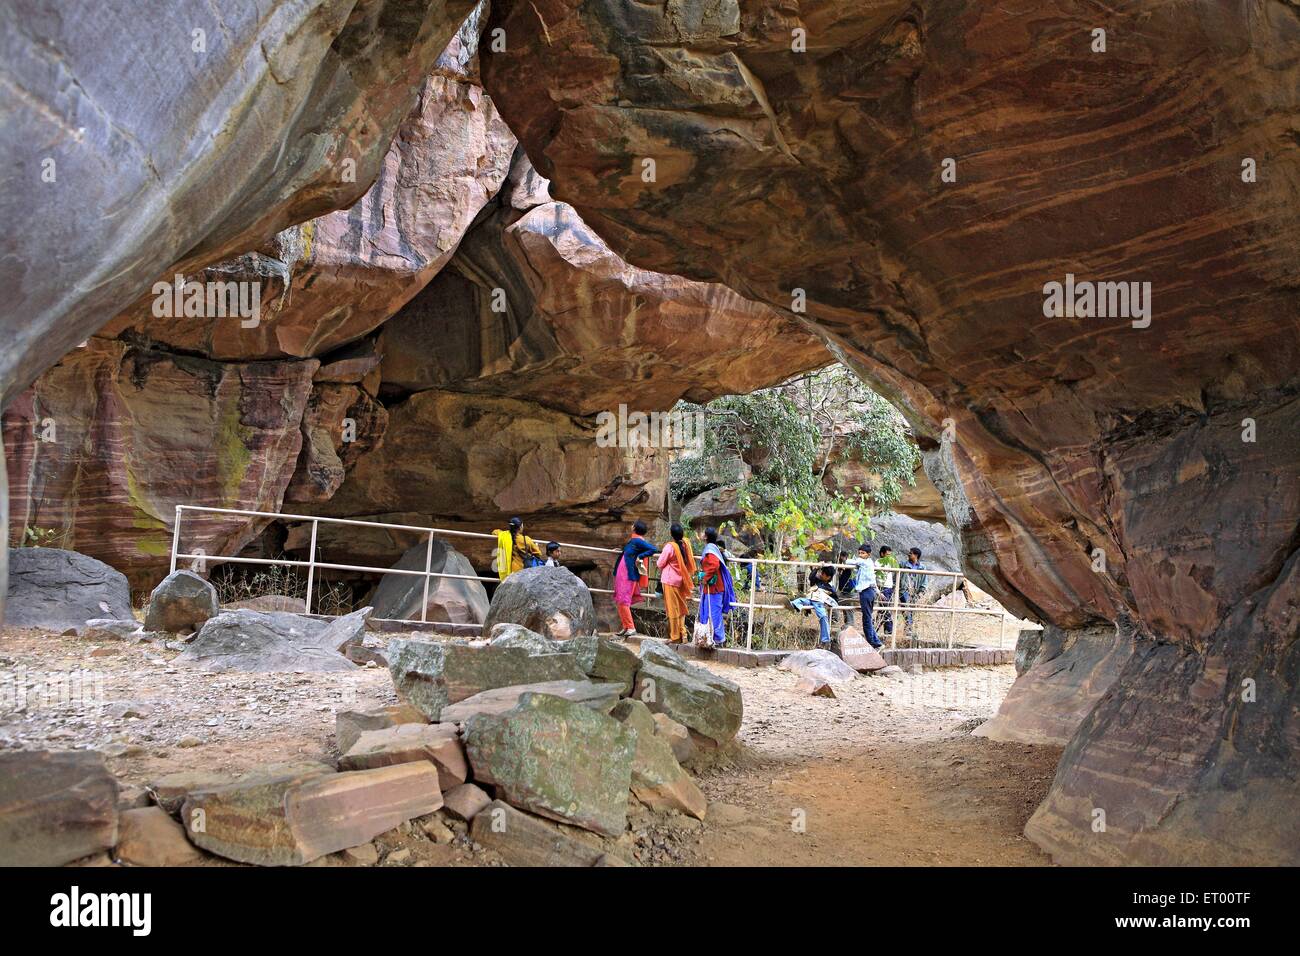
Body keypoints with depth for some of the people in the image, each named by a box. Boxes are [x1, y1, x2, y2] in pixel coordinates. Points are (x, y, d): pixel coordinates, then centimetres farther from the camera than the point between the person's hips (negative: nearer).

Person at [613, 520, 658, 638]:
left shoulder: (637, 541, -15)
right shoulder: (633, 540, 11)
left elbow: (654, 549, -25)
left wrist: (640, 556, -21)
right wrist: (622, 551, 31)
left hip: (628, 575, -10)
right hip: (622, 574, 10)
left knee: (623, 601, -9)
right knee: (619, 601, 12)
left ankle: (631, 628, -4)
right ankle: (626, 627, 17)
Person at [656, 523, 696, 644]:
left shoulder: (669, 547, -19)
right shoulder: (686, 543, -3)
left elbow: (660, 564, -10)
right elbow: (690, 560, 10)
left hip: (670, 581, -5)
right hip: (682, 580, 5)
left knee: (673, 609, 3)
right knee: (681, 609, 15)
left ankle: (675, 637, 8)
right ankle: (683, 635, 17)